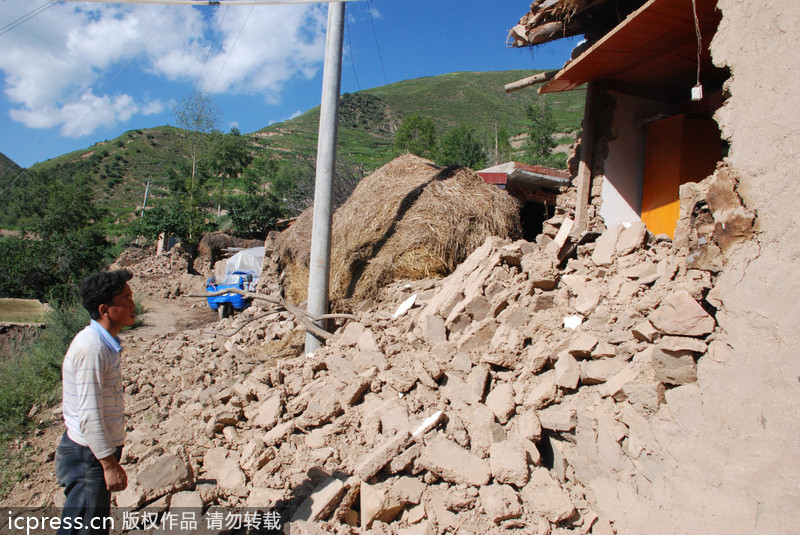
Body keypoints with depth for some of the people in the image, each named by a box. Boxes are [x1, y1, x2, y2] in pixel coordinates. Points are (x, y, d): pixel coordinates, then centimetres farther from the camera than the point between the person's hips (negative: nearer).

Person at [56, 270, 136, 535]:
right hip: (88, 456, -9)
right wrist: (110, 465, -20)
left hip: (96, 453, 9)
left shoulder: (103, 342, 6)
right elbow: (90, 416, -25)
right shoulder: (92, 347, -24)